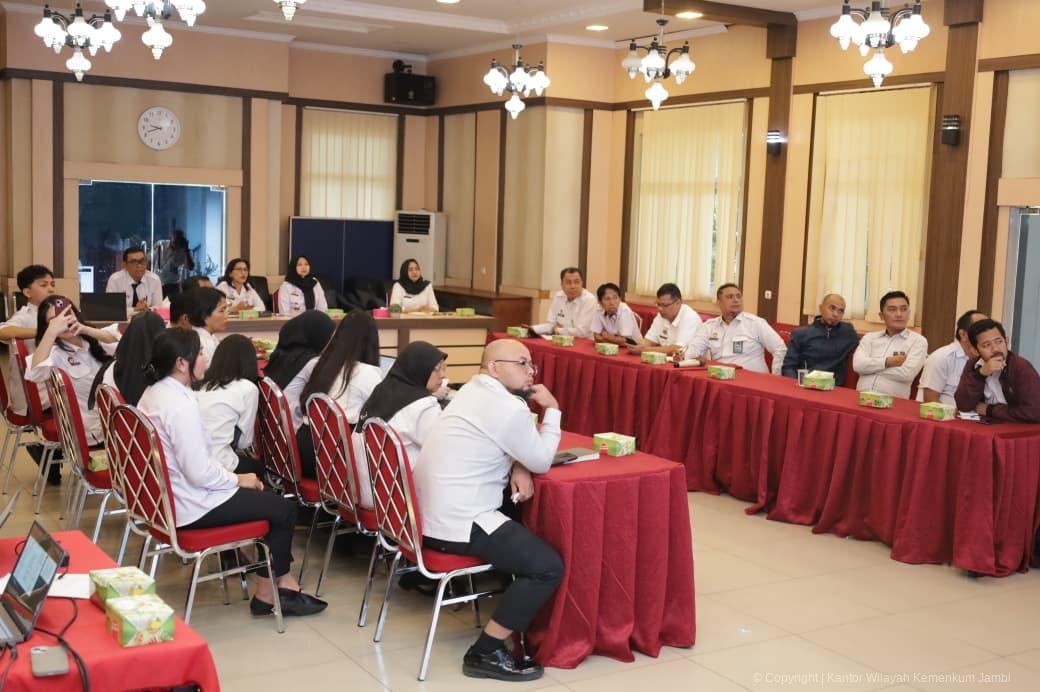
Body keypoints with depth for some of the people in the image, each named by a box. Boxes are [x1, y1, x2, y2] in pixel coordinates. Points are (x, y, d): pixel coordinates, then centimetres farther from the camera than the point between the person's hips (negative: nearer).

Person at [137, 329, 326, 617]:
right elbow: (200, 473, -27)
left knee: (266, 498, 21)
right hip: (192, 507, -10)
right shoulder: (180, 406, -26)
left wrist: (231, 477, 8)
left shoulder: (152, 394, 5)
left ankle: (281, 581, 23)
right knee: (284, 509, 2)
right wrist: (237, 479, -10)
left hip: (169, 496, 10)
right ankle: (267, 593, 16)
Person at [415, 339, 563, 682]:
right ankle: (486, 653, -7)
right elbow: (542, 461, -5)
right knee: (548, 567, -10)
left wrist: (517, 468, 1)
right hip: (456, 526, -10)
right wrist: (552, 409, 3)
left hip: (429, 515, 10)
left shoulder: (473, 391, 12)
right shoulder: (508, 408, -17)